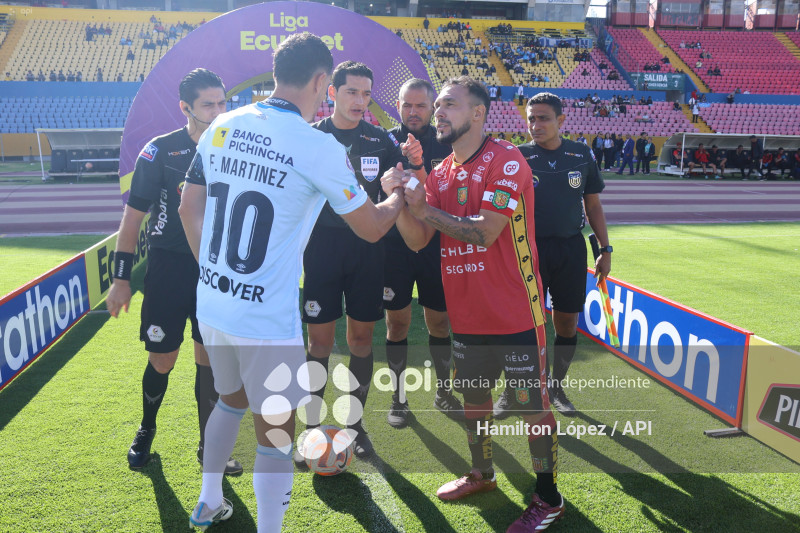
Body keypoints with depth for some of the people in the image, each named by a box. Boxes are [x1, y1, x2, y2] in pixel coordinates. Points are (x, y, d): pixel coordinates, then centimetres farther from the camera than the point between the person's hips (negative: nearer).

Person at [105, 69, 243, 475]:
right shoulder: (160, 151, -7)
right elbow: (133, 215, -3)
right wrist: (121, 277, -6)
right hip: (167, 270, -2)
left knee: (210, 359, 6)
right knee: (161, 361, 5)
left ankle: (208, 446, 22)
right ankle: (146, 431, 33)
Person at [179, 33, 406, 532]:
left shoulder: (221, 128, 3)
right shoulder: (319, 148, -15)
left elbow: (190, 209, 11)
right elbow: (372, 227, -4)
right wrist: (398, 197, 17)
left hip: (211, 304, 7)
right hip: (267, 319, -7)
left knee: (232, 399, 29)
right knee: (277, 434, 10)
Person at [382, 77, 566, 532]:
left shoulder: (506, 160, -13)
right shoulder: (440, 173, 10)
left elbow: (484, 230, -23)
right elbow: (417, 241, 6)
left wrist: (424, 207, -14)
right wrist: (399, 199, -12)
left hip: (514, 314, -7)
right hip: (467, 314, 7)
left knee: (533, 403, 4)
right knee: (474, 397, 20)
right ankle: (482, 474, 42)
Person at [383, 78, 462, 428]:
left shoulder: (446, 144, 3)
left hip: (436, 246, 1)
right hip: (394, 245, -1)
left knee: (439, 321, 10)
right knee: (397, 321, 6)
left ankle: (444, 392, 30)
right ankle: (399, 397, 23)